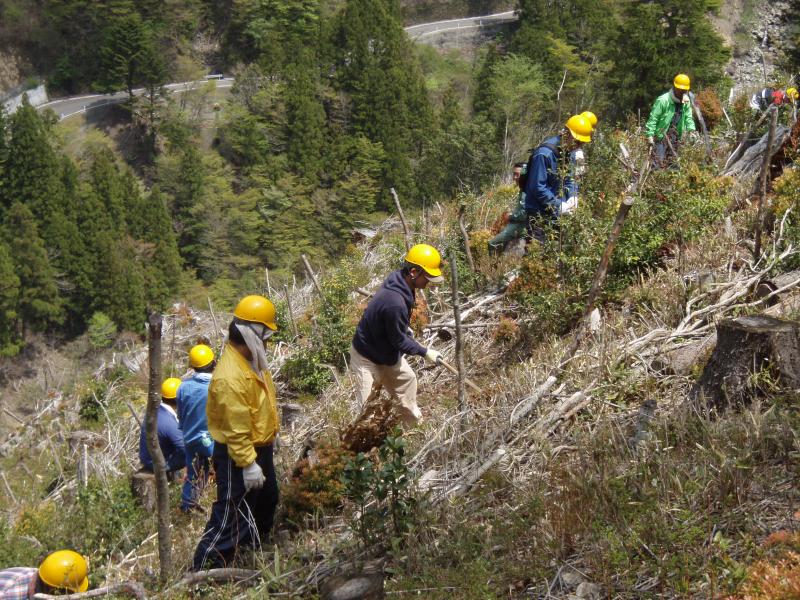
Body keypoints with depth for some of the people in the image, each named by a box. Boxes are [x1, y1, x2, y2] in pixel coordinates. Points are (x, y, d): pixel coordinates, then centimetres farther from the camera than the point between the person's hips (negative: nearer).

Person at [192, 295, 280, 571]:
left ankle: (255, 548, 49)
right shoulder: (230, 377, -31)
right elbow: (236, 428, -30)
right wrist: (248, 464, -27)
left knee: (266, 500, 28)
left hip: (259, 447, 11)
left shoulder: (250, 360, 2)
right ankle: (204, 569, 5)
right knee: (232, 516, -4)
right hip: (237, 455, -10)